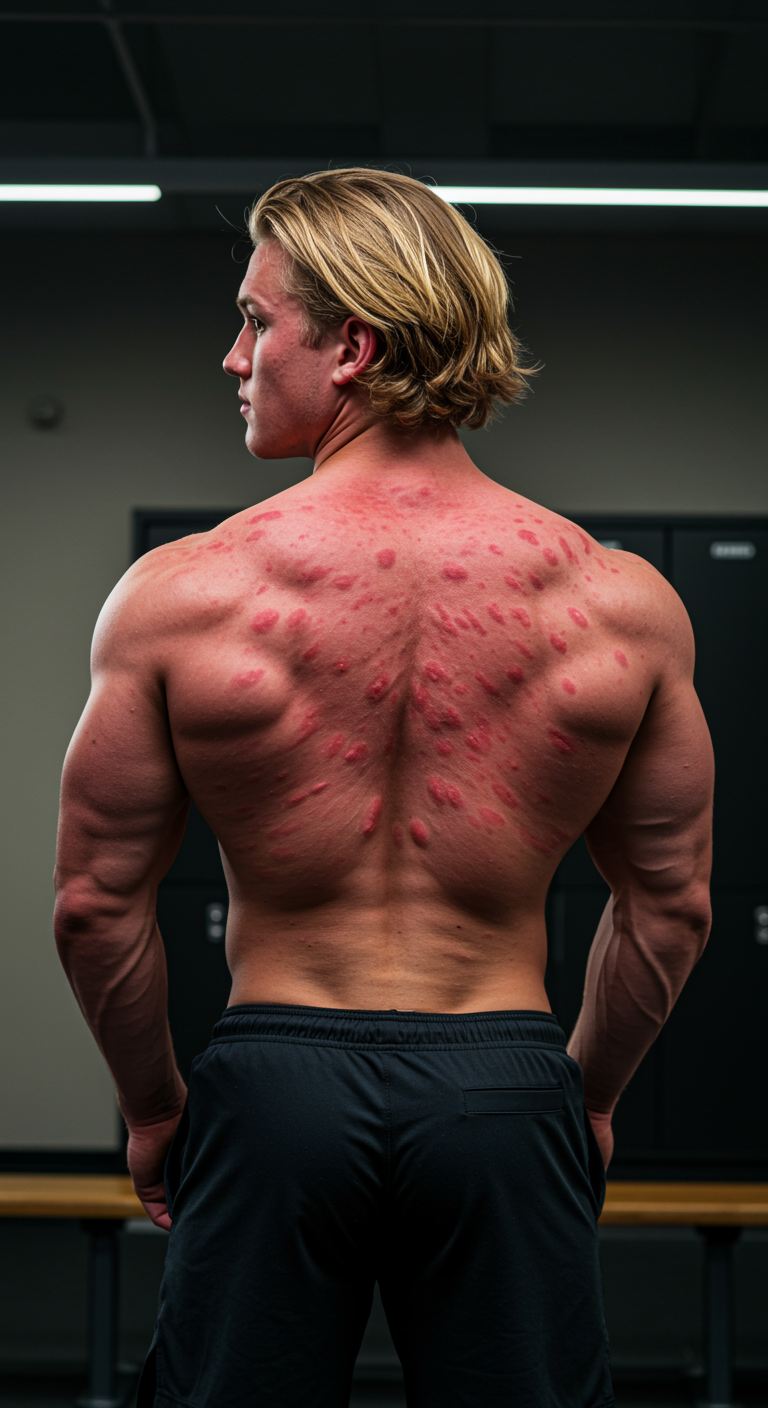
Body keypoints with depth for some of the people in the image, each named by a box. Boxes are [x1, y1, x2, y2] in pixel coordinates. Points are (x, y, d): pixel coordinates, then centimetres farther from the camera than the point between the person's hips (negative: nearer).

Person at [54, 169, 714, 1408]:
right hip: (505, 1082, 1)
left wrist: (152, 1106, 14)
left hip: (273, 1079, 0)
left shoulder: (180, 595, -8)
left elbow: (96, 902, -1)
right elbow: (670, 906, 5)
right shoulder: (623, 602, -4)